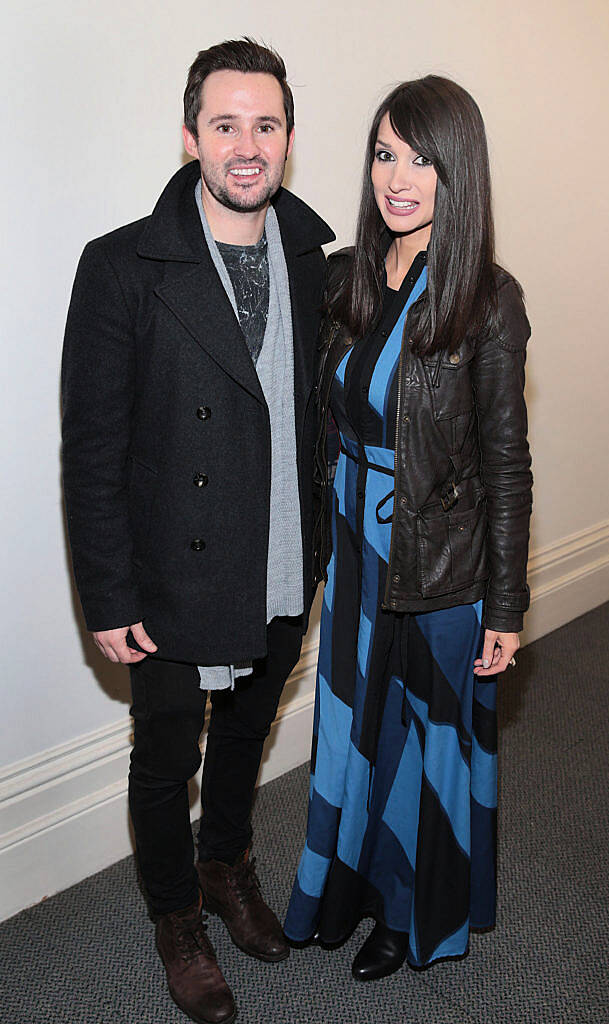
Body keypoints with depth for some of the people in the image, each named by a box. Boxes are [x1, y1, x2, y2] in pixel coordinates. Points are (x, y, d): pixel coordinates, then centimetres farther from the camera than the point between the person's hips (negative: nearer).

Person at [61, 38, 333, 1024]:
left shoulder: (313, 258, 1)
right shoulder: (122, 267, -14)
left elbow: (320, 410, 7)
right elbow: (92, 450, -13)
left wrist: (320, 551, 6)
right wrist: (109, 599, -14)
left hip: (287, 578, 5)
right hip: (177, 587, -4)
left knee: (246, 734, 25)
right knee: (165, 764, 16)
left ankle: (227, 864, 54)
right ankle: (178, 917, 44)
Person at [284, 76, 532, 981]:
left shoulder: (488, 299, -15)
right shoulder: (347, 277, 0)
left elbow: (506, 461, -12)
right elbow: (330, 419, 7)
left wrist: (505, 606, -10)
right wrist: (323, 539, 9)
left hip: (443, 563, -5)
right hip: (356, 544, 5)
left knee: (430, 733, 15)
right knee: (356, 720, 20)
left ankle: (418, 913, 41)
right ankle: (355, 884, 46)